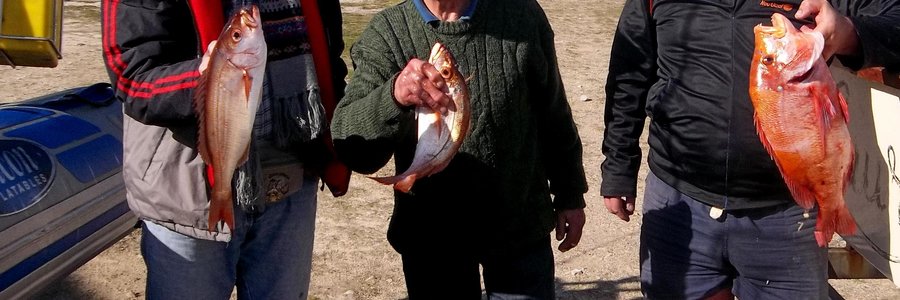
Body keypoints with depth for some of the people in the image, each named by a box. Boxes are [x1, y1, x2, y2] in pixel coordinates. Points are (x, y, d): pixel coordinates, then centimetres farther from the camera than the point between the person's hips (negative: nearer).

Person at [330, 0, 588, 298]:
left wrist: (569, 194, 10)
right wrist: (393, 96, -40)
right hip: (430, 238, 0)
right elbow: (352, 148, -22)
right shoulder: (385, 34, -11)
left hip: (521, 229, 1)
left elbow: (553, 114, 6)